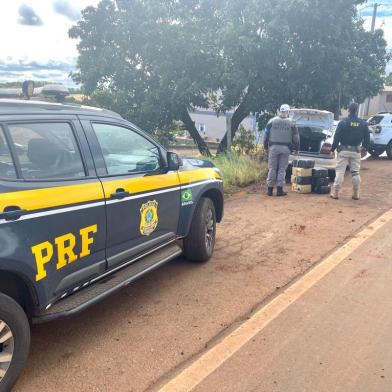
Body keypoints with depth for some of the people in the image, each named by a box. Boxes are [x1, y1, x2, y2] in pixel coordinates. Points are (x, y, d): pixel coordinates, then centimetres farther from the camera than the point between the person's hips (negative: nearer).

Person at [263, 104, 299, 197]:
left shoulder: (272, 121, 1)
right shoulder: (291, 123, 2)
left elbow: (266, 135, 4)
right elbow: (296, 137, 6)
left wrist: (266, 147, 13)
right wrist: (297, 148, 17)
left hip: (273, 147, 0)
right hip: (285, 148, 0)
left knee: (272, 168, 6)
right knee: (282, 169, 5)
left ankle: (270, 189, 7)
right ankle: (280, 190, 5)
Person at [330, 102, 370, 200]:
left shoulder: (343, 122, -8)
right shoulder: (363, 123, 2)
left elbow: (337, 137, -9)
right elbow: (367, 138, 8)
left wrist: (333, 148, 0)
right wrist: (365, 146, 25)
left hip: (344, 150, -3)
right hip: (356, 151, 3)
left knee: (340, 172, 0)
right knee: (355, 172, 10)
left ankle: (335, 193, -2)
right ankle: (356, 194, 12)